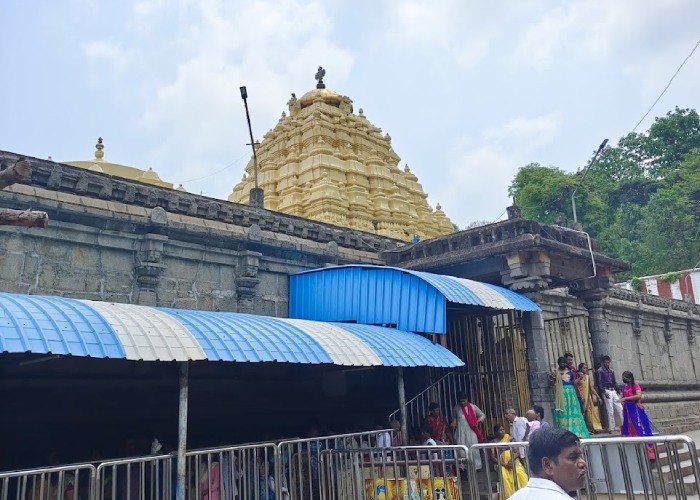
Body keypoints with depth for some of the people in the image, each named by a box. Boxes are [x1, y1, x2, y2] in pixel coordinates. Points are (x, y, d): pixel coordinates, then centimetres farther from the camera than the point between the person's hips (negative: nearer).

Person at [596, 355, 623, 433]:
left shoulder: (611, 371, 19)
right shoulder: (599, 371, -1)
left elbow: (614, 382, 22)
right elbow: (599, 383, -8)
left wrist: (618, 391, 14)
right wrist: (604, 392, -18)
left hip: (613, 391, 6)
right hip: (606, 391, -6)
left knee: (620, 409, 2)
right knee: (610, 410, -7)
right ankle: (611, 427, -3)